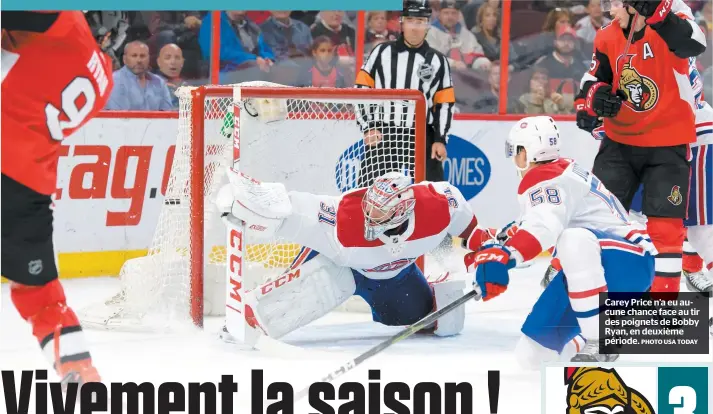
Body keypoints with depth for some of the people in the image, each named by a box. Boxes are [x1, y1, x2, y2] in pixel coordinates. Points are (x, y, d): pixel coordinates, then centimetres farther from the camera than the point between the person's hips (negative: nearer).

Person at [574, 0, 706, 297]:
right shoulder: (608, 38, -1)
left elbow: (694, 44, -37)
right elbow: (594, 79, 9)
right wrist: (594, 97, -15)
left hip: (668, 144, -4)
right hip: (620, 141, 4)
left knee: (665, 224, -2)